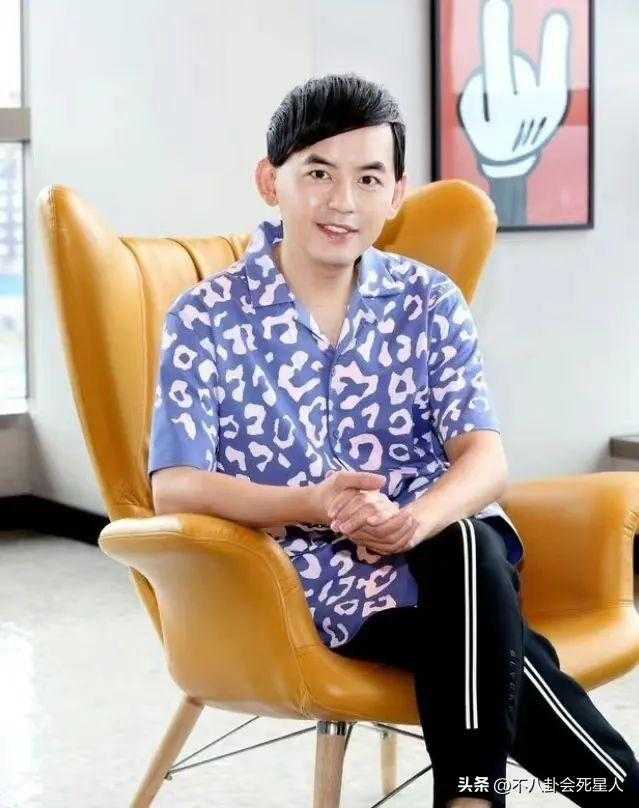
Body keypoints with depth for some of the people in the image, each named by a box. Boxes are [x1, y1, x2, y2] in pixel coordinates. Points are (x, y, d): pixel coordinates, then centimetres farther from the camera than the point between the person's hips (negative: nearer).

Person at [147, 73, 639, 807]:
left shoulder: (429, 301, 6)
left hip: (444, 543, 3)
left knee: (466, 551, -35)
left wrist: (412, 521, -26)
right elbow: (174, 486, -9)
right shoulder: (205, 319, -1)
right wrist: (311, 506, -25)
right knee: (484, 630, -30)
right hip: (317, 578, -2)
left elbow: (485, 458, -4)